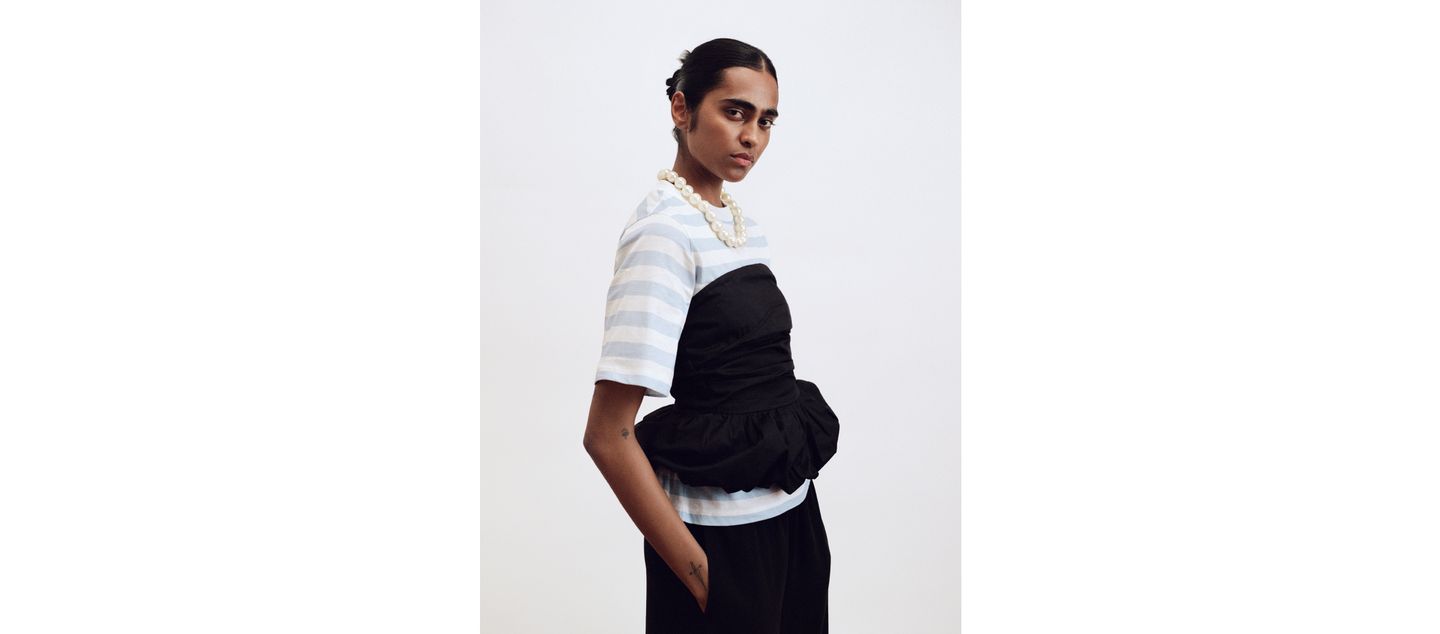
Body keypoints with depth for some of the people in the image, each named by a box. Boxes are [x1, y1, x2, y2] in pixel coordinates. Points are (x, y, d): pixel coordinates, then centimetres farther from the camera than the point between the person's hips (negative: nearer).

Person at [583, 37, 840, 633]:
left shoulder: (747, 226, 9)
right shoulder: (664, 231, -17)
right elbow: (607, 435, -21)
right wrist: (696, 573, -18)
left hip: (793, 511, 8)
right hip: (721, 530, -8)